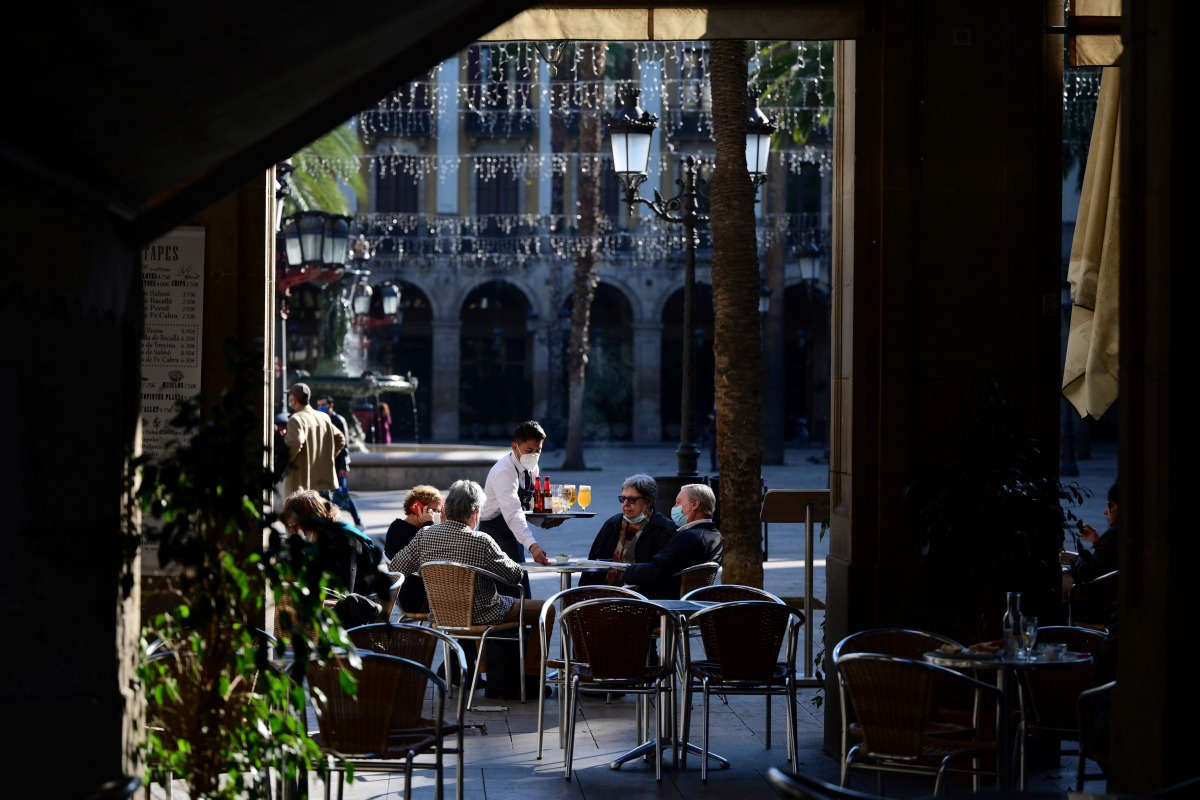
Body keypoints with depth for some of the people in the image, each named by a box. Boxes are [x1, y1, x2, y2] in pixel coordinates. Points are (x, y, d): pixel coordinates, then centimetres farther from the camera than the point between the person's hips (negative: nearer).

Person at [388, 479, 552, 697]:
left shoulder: (424, 535, -11)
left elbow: (394, 570, -2)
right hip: (481, 617, -7)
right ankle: (531, 680, 14)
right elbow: (515, 575, -15)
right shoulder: (481, 542, -25)